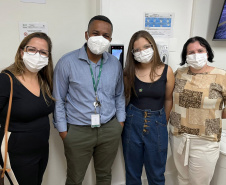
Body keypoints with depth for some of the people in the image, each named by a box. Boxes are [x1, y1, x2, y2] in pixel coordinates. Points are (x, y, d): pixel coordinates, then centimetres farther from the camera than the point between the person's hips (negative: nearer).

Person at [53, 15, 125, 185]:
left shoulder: (115, 64, 1)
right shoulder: (67, 62, -10)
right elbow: (58, 99, -4)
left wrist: (120, 121, 7)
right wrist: (63, 130, -4)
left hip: (110, 129, 3)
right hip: (78, 131, -2)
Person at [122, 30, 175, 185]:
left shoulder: (166, 71, -5)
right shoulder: (130, 72, -4)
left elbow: (168, 99, 4)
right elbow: (124, 98, 6)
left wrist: (164, 123, 8)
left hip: (157, 125, -1)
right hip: (132, 123, 1)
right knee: (132, 172, 18)